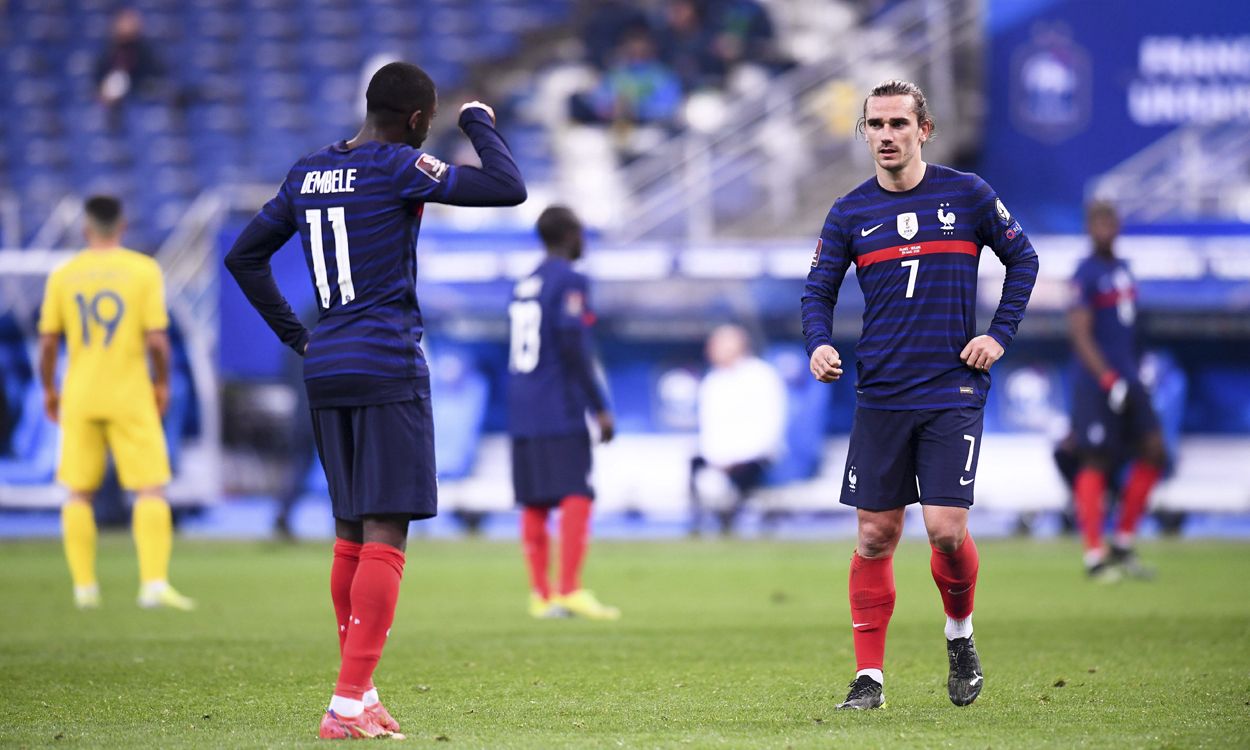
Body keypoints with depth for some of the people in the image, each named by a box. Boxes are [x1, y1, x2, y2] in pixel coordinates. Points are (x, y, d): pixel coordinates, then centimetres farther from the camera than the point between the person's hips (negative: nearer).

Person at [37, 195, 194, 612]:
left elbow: (47, 343, 2)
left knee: (79, 493, 11)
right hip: (131, 396, -2)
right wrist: (162, 384, 6)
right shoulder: (144, 270, -5)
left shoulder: (63, 276, 1)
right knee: (151, 489, 0)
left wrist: (49, 390, 16)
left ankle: (84, 586, 10)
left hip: (80, 397, 2)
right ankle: (154, 583, -12)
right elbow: (157, 339, -10)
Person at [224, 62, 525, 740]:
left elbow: (244, 258, 18)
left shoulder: (306, 175, 12)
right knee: (385, 538, -7)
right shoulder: (399, 168, -9)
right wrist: (480, 122, 3)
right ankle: (347, 707, -14)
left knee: (351, 533, 15)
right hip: (389, 372, -7)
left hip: (326, 374, 7)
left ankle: (360, 695, 19)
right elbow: (507, 189, -14)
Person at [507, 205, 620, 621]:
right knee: (576, 497, -7)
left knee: (534, 503, 7)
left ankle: (541, 594, 7)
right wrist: (600, 407, -11)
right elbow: (574, 349, -15)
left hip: (523, 414, 8)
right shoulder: (569, 282, -7)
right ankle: (570, 590, -15)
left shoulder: (522, 286, 17)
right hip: (559, 412, -8)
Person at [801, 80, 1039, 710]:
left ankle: (960, 635, 18)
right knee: (875, 536, 1)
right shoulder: (849, 213, 5)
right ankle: (869, 676, 8)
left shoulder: (966, 195, 2)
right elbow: (818, 290, 8)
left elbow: (1023, 258, 12)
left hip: (953, 392, -2)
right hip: (880, 397, 2)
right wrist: (818, 344, -12)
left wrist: (999, 334, 1)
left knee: (946, 530, -11)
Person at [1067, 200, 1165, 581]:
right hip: (1095, 385, -8)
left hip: (1128, 381, 8)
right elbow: (1080, 334, -16)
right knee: (1095, 463, -5)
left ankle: (1122, 546, 12)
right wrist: (1108, 378, -22)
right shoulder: (1086, 274, -10)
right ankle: (1094, 555, 0)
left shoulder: (1122, 268, 15)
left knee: (1153, 452, 3)